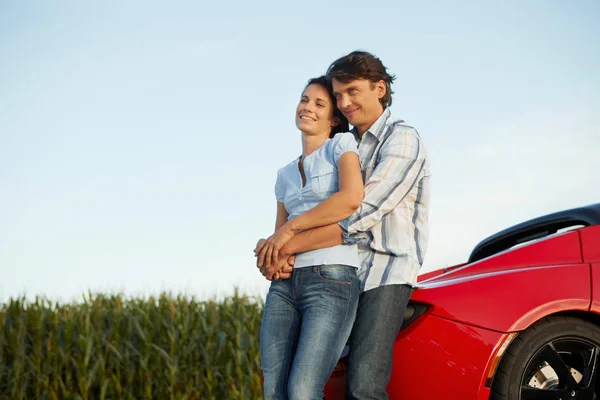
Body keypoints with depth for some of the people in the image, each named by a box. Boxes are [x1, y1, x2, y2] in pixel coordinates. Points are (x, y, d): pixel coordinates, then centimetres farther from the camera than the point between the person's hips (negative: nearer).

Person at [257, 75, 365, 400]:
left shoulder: (341, 145, 5)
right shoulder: (285, 175, 22)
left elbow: (352, 199, -14)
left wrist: (290, 227, -6)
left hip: (332, 280, -6)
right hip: (284, 285, 6)